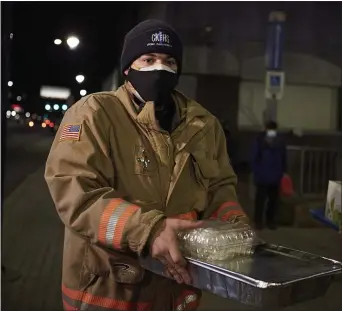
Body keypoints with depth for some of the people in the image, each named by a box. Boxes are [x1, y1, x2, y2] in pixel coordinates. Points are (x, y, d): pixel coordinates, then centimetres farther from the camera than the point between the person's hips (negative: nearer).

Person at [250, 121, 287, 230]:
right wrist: (256, 173, -10)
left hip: (275, 177, 3)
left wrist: (282, 172, 5)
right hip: (262, 177, -3)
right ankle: (258, 220, 15)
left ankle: (271, 220, 23)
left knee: (274, 199, 9)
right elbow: (254, 159, -6)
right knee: (260, 199, 2)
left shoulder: (280, 143, 2)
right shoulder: (259, 142, -7)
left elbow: (283, 159, 9)